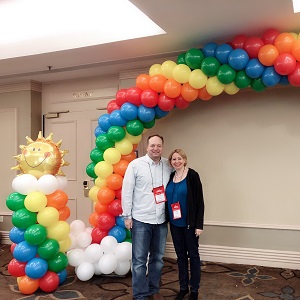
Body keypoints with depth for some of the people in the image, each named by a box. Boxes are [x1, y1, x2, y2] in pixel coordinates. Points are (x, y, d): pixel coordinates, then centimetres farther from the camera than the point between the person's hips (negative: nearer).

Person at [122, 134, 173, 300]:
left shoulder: (168, 165, 3)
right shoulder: (135, 164, -6)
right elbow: (127, 191, -5)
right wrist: (127, 216, -6)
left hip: (161, 220, 4)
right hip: (140, 220, -3)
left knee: (158, 258, 14)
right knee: (139, 260, 3)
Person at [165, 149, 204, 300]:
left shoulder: (192, 175, -10)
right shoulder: (170, 177, 5)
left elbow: (199, 201, -12)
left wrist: (199, 224, -15)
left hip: (189, 223, -5)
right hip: (175, 223, 5)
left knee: (193, 255, 8)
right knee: (180, 255, 15)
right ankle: (183, 287, 29)